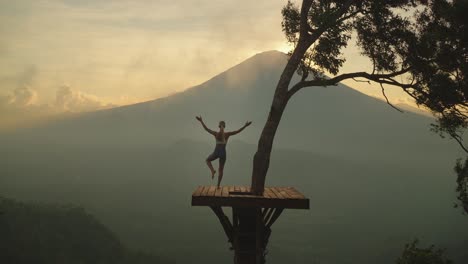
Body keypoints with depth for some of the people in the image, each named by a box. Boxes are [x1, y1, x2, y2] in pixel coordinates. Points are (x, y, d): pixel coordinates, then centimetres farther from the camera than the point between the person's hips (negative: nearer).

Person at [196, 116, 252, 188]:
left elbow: (206, 129, -6)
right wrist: (245, 126, -5)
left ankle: (212, 170, 0)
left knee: (208, 160, 29)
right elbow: (237, 131, -9)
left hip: (216, 152, -1)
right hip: (223, 153, 1)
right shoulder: (227, 134, -9)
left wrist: (201, 121, 0)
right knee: (221, 170, 16)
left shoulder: (216, 134, -11)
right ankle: (218, 185, 18)